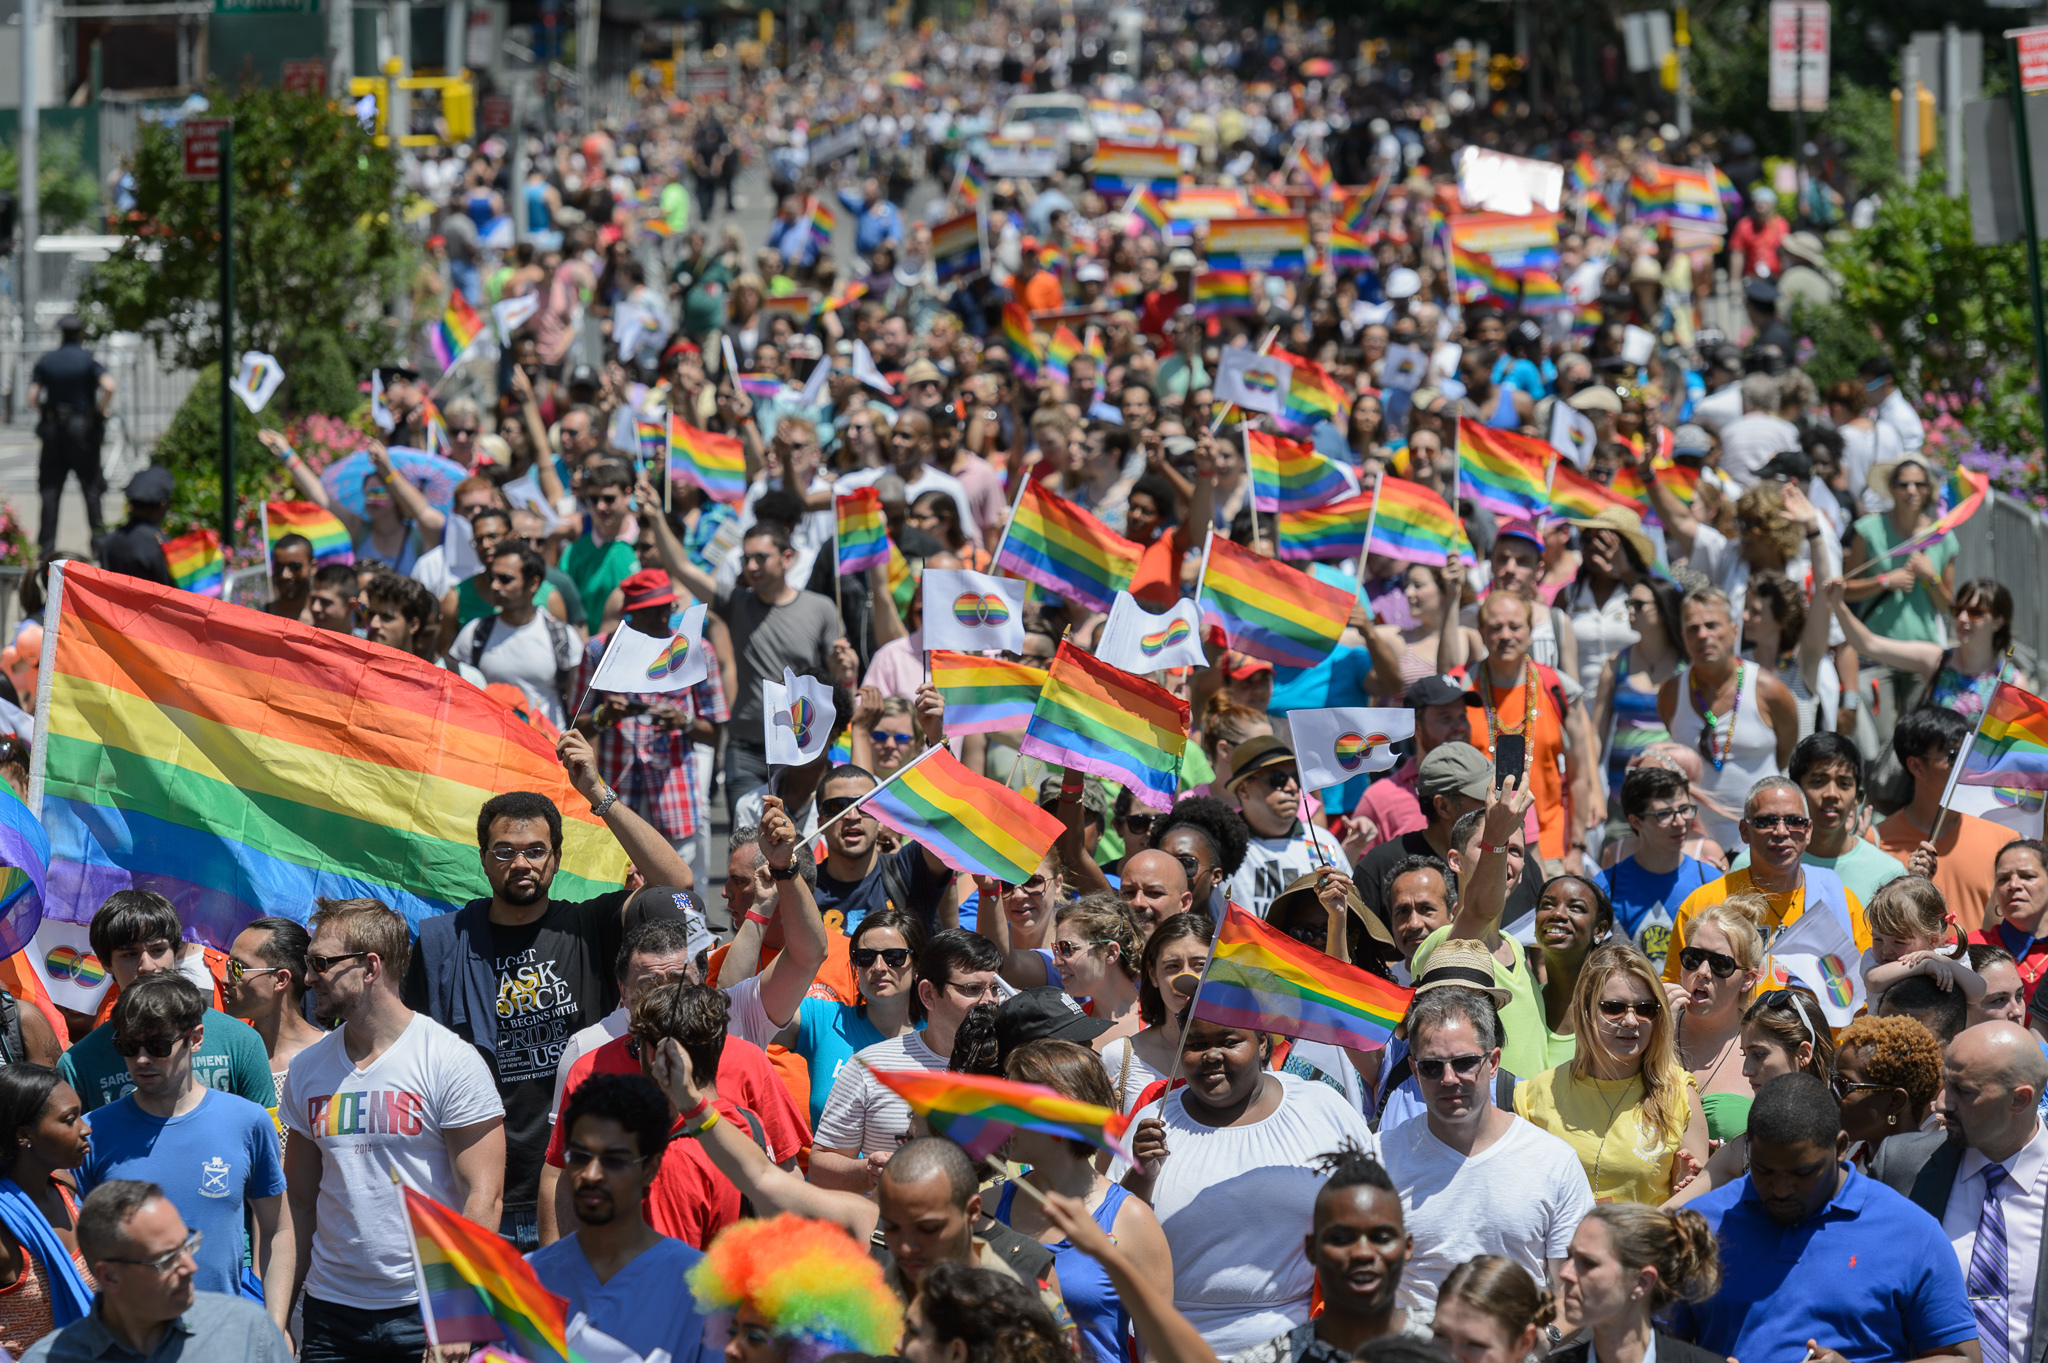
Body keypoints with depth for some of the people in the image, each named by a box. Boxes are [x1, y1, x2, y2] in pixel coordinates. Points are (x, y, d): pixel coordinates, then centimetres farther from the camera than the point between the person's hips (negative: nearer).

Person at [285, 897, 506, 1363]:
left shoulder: (451, 1061, -7)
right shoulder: (307, 1069, 9)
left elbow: (483, 1198, -10)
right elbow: (299, 1203, 13)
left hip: (424, 1311, -4)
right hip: (329, 1313, 4)